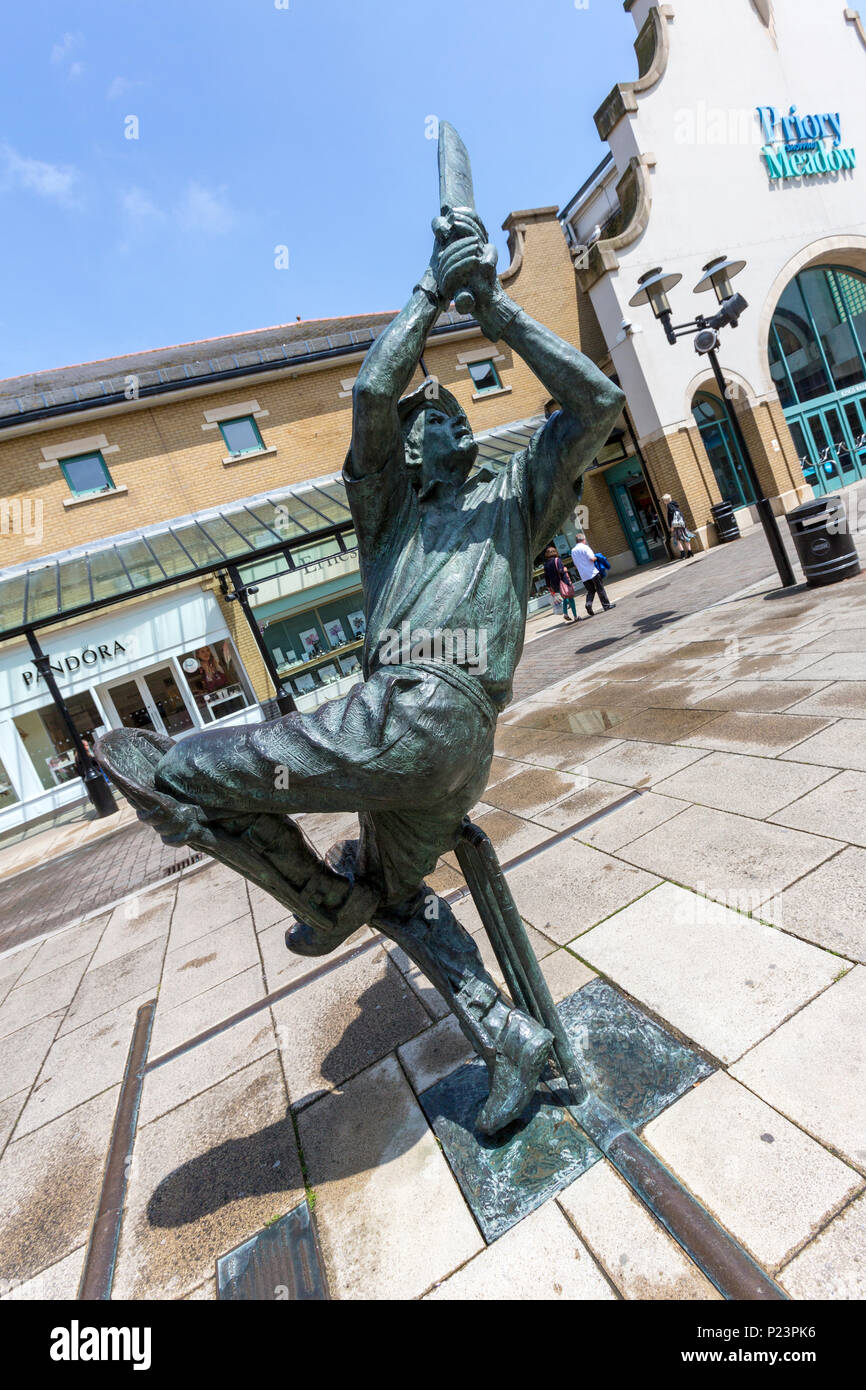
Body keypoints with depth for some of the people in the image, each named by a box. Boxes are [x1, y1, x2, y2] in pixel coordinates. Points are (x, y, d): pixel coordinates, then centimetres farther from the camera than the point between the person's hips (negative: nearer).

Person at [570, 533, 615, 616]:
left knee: (590, 591, 13)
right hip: (592, 572, -5)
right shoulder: (585, 547, -8)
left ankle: (588, 604, -11)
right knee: (600, 589, 4)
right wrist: (596, 557, 2)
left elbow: (575, 565, 18)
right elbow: (592, 558, -17)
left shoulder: (573, 551, 11)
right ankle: (606, 605, 8)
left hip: (583, 576, 5)